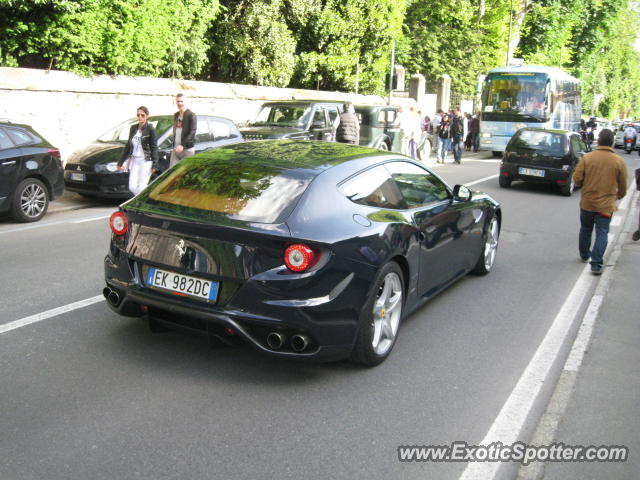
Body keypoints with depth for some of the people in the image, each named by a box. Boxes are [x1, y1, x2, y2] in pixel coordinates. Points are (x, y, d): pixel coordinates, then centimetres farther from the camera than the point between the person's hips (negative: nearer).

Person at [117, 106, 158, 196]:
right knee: (132, 187, 4)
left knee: (141, 187, -4)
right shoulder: (133, 128, 9)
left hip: (146, 161, -6)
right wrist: (121, 161, 18)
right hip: (134, 161, 6)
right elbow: (128, 145, 16)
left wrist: (154, 165, -15)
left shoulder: (150, 129, -8)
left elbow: (154, 147, -9)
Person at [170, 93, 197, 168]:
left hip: (187, 149, -7)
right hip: (176, 149, 7)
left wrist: (183, 145, -23)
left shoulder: (191, 115, -7)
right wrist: (174, 145, 12)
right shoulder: (176, 115, 18)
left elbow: (192, 132, -16)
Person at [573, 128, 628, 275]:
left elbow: (576, 179, -7)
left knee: (585, 230, 20)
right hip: (606, 204, -1)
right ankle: (596, 264, -5)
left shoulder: (587, 157, -8)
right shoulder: (619, 161, -7)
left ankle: (584, 255, 37)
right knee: (602, 234, 2)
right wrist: (619, 195, 23)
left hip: (587, 202, 1)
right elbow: (623, 186, 1)